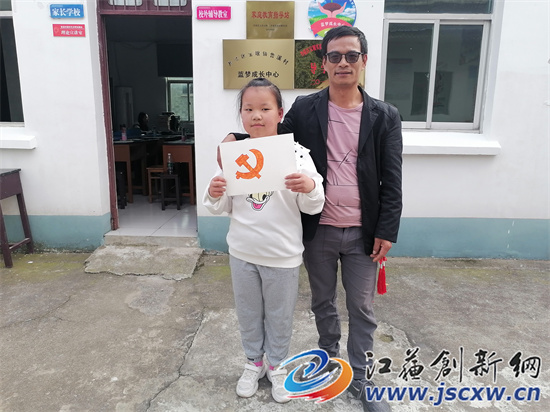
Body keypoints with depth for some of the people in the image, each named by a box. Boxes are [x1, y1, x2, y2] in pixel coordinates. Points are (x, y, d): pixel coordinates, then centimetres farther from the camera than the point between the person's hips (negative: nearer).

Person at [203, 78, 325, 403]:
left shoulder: (297, 154, -11)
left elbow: (313, 207, -9)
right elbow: (223, 208, 3)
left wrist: (310, 187, -30)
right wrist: (215, 195, -19)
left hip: (283, 256, -2)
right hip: (243, 253, 3)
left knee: (280, 316, 16)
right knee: (248, 313, 21)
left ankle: (276, 365, 42)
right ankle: (254, 362, 46)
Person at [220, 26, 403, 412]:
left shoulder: (385, 116, -2)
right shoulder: (304, 109, -2)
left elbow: (391, 180, -3)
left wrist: (387, 231, -7)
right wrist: (238, 139, -10)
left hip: (363, 233, 0)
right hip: (318, 230, 1)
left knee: (362, 309, 11)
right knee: (323, 301, 19)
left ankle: (360, 377, 32)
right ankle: (330, 355, 45)